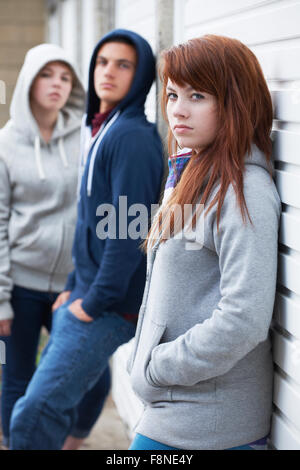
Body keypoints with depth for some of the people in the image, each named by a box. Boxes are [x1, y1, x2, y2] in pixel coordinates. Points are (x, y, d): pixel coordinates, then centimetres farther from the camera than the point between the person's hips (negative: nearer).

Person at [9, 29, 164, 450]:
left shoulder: (133, 137, -14)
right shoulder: (99, 131, 16)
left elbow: (129, 229, -20)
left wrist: (95, 303, -16)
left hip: (109, 308, -10)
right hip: (83, 297, 10)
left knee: (34, 415, -16)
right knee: (61, 401, 15)